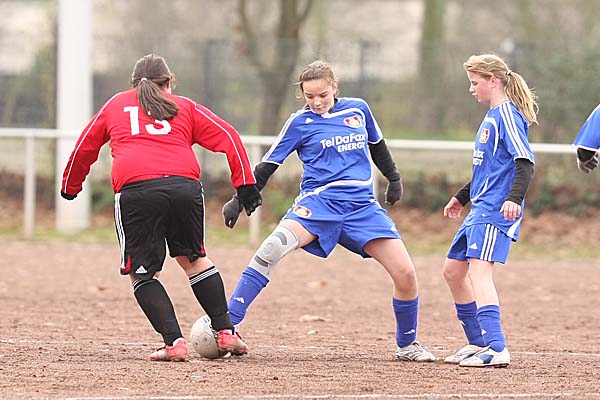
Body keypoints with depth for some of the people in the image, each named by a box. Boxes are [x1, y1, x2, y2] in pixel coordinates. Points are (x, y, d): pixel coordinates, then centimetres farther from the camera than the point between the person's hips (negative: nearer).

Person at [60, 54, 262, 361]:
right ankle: (225, 332, 20)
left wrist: (70, 186, 47)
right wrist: (245, 184, 15)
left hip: (135, 189, -2)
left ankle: (173, 341, -7)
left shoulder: (116, 105, 27)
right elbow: (228, 138, 16)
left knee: (142, 272, 8)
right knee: (193, 258, 22)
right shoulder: (185, 107, 25)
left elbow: (85, 147, 33)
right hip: (184, 185, 2)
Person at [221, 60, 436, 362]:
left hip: (362, 205, 3)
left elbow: (376, 146, 26)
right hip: (319, 202, -3)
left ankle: (408, 345, 15)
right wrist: (240, 200, -2)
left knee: (405, 274, -9)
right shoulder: (300, 122, 1)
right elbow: (269, 164, 4)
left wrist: (394, 179, 31)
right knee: (271, 249, -31)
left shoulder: (358, 109, 9)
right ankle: (226, 325, -28)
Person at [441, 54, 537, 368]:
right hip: (480, 208, 11)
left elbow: (525, 162, -22)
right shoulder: (491, 116, 19)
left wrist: (514, 197, -36)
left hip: (496, 211, -11)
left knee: (479, 270, -21)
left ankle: (496, 349, -30)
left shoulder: (507, 115, -11)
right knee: (453, 270, 16)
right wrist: (462, 197, 39)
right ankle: (478, 343, 24)